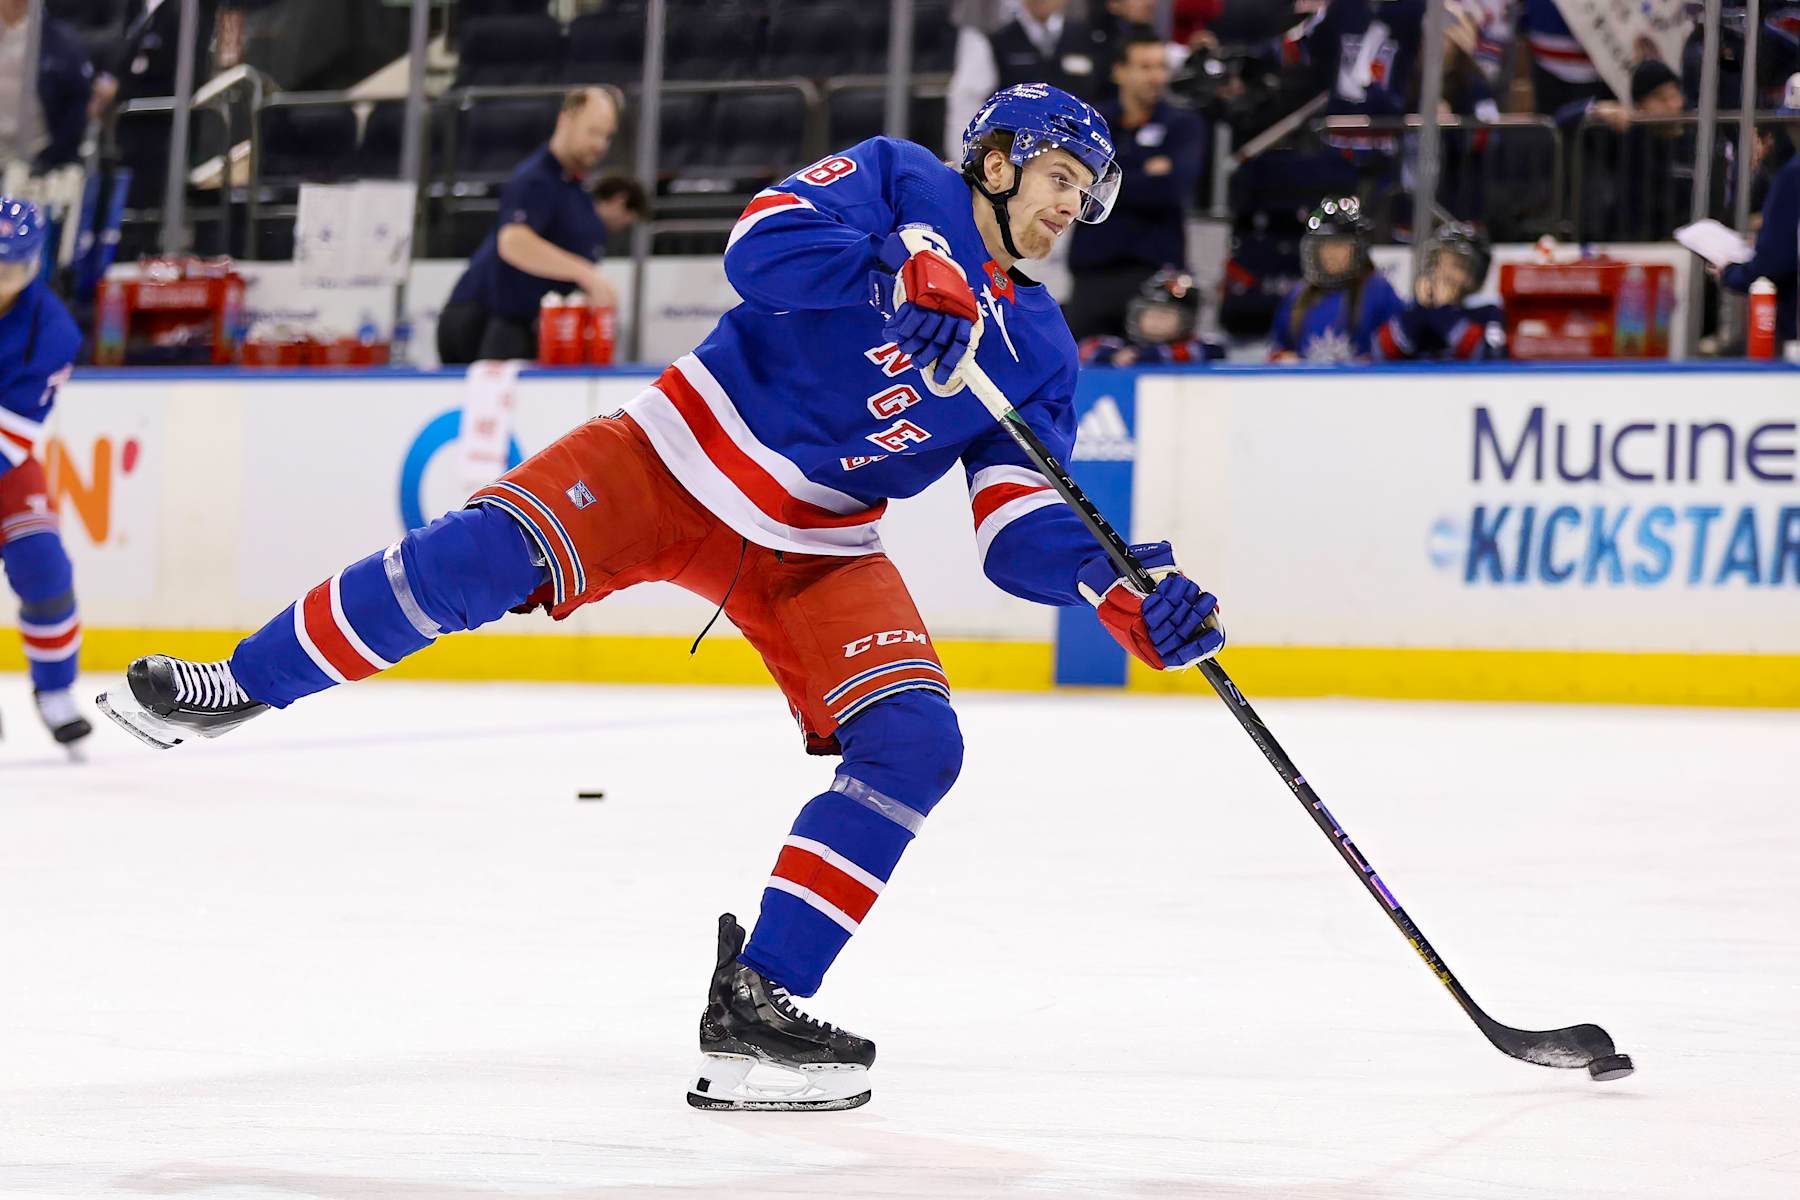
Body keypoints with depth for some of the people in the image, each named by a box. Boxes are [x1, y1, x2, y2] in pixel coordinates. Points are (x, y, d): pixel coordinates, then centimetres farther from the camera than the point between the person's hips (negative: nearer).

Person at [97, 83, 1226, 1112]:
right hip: (683, 454, -4)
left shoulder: (1040, 356, 6)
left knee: (916, 746, -15)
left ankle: (756, 1001, -12)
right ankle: (238, 687, -4)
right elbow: (763, 241, -22)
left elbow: (1022, 535, 0)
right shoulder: (900, 182, -5)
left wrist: (1124, 587, -18)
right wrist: (898, 269, -35)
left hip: (814, 549, 5)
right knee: (481, 555, -24)